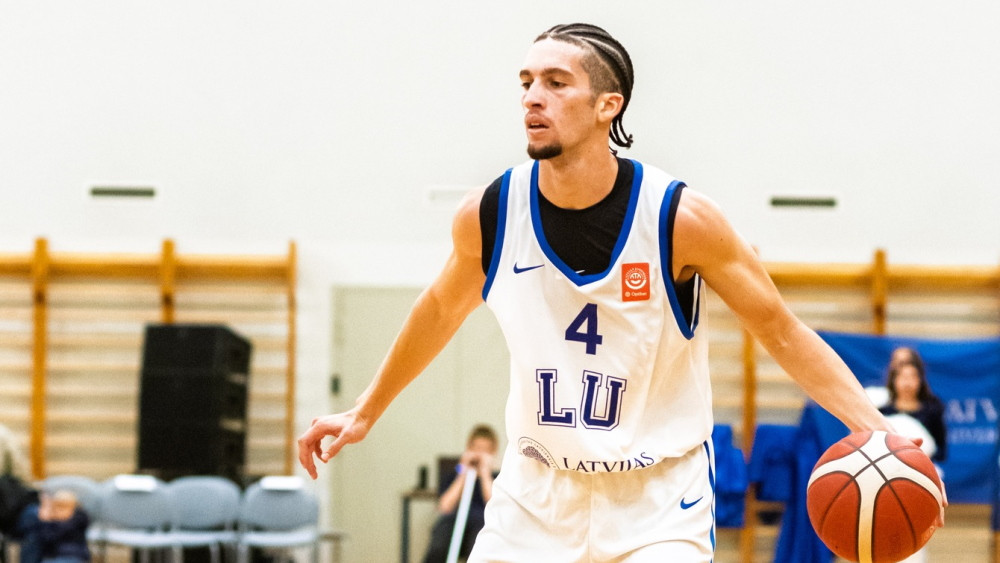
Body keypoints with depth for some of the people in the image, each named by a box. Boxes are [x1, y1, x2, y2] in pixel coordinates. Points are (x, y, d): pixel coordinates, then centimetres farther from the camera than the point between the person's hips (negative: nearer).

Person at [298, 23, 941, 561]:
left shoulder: (681, 218, -18)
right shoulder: (488, 215, -8)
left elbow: (784, 334, -10)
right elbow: (442, 309, 14)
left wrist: (879, 433, -23)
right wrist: (367, 411, 24)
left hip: (659, 495, -4)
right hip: (538, 489, 4)